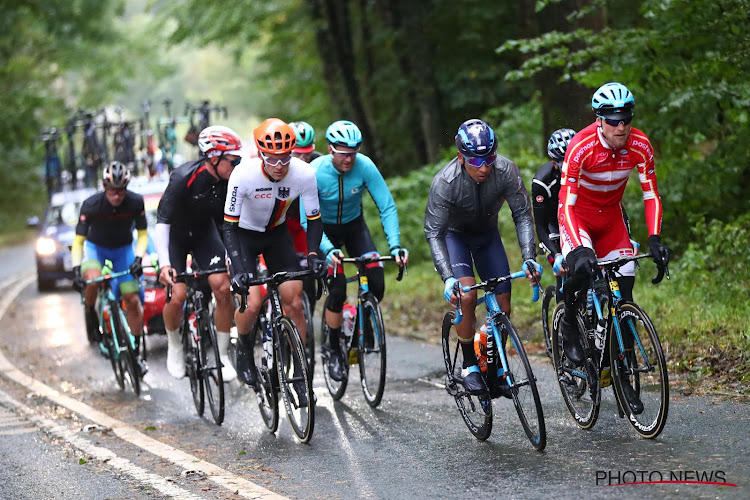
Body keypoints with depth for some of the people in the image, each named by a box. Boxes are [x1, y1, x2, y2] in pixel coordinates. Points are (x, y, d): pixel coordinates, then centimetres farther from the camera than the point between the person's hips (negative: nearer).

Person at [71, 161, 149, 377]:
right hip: (95, 247, -2)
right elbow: (78, 241, -20)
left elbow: (142, 234, -10)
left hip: (123, 249, 2)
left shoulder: (135, 202, -22)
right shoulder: (91, 205, -27)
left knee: (132, 299, -8)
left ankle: (135, 351, 6)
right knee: (93, 278, -36)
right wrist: (76, 269, -33)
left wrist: (138, 259, -26)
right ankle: (90, 313, -5)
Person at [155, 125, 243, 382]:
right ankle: (174, 346, 16)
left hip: (205, 231, 3)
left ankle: (222, 355, 1)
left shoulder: (231, 180, -19)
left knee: (223, 287, -15)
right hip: (176, 233, -3)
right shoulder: (184, 178, -32)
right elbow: (162, 221, -31)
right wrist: (164, 263, -40)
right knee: (177, 296, -15)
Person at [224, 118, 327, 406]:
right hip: (244, 235, -3)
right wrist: (237, 269, -36)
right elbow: (229, 225, -26)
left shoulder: (304, 174, -24)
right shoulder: (243, 175, -31)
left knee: (294, 303, -7)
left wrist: (313, 254, -29)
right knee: (253, 304, -19)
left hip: (277, 235, 3)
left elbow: (314, 219, -12)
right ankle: (244, 349, 13)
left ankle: (299, 372, 7)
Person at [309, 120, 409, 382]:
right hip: (325, 230, -2)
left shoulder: (365, 166, -24)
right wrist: (328, 250, -42)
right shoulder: (315, 172, -28)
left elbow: (387, 206, -21)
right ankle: (334, 350, 4)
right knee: (337, 289, -16)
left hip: (354, 226, 2)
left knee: (376, 286, -15)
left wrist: (395, 244, -34)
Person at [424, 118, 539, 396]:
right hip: (454, 235, -3)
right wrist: (448, 278, -42)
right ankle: (469, 365, -7)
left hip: (487, 234, 3)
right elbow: (433, 233, -31)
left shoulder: (506, 170, -29)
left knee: (503, 306, -3)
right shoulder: (445, 182, -34)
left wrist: (529, 258, -34)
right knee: (467, 296, -25)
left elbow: (523, 215, -22)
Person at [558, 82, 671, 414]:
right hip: (577, 216, -4)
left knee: (625, 295, -5)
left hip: (611, 218, 4)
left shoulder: (640, 146, -19)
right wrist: (579, 248, -45)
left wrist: (654, 240, -26)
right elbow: (565, 205, -32)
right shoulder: (581, 147, -30)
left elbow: (651, 195, -12)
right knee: (582, 269, -34)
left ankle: (623, 374, 5)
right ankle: (569, 324, -2)